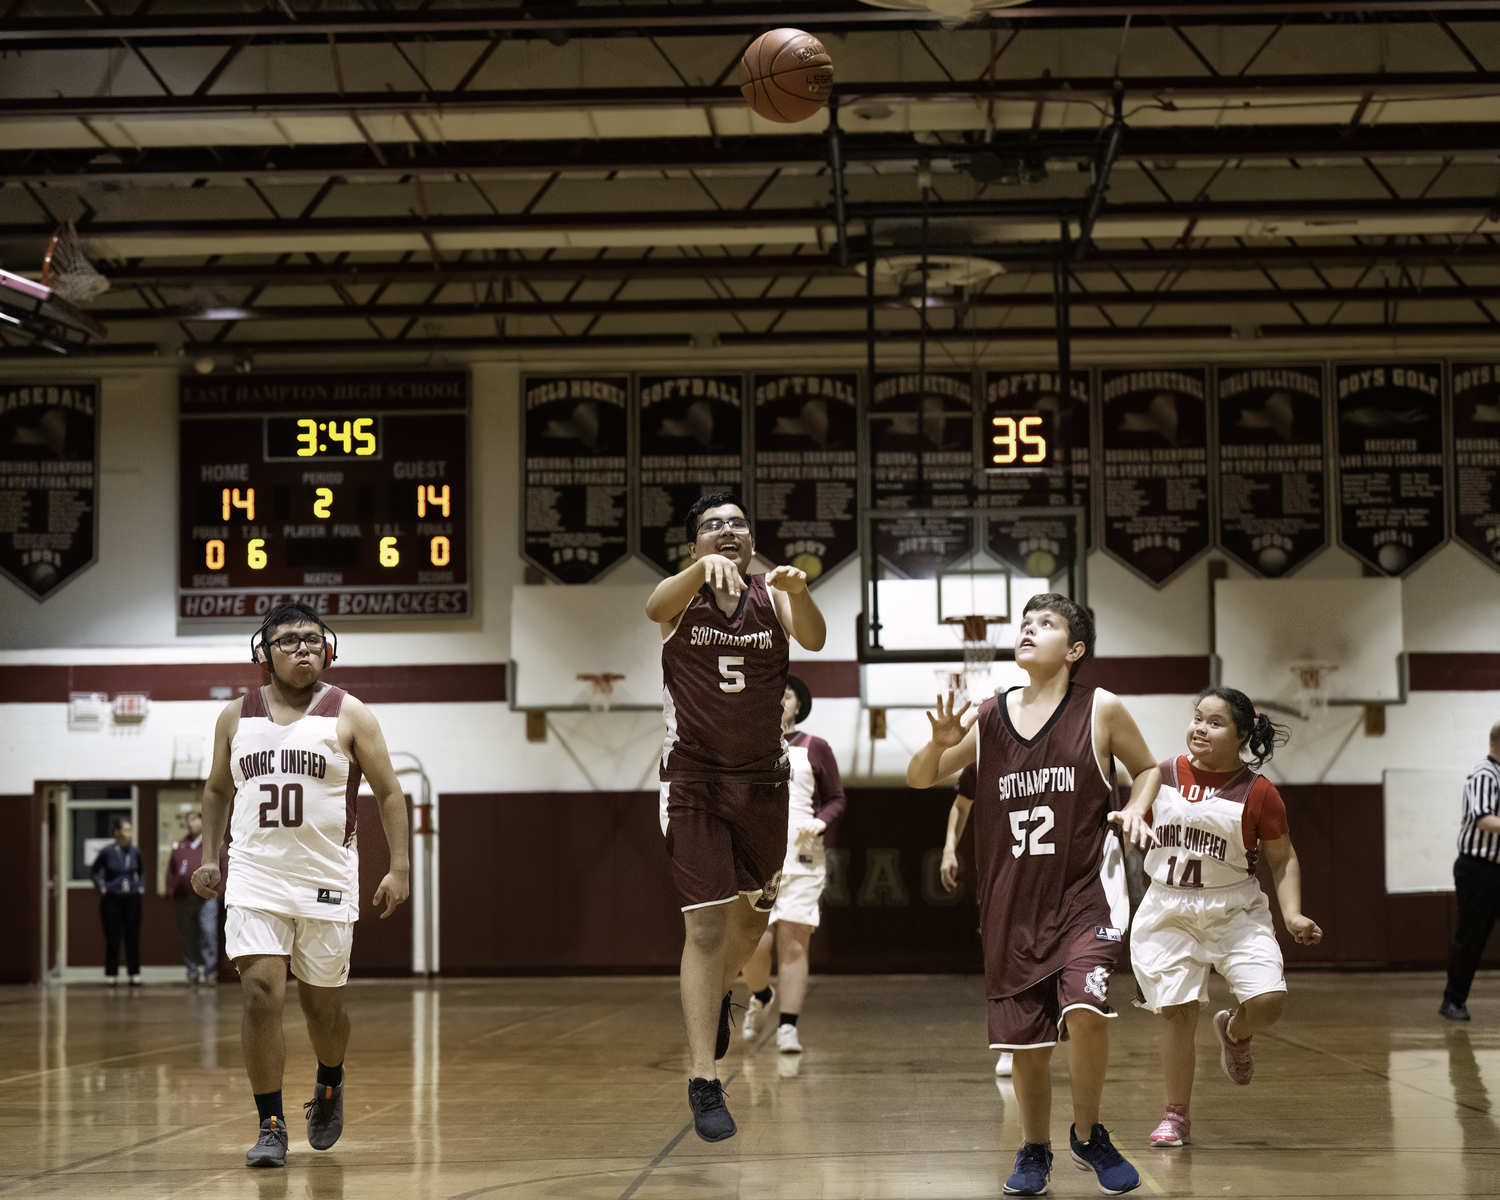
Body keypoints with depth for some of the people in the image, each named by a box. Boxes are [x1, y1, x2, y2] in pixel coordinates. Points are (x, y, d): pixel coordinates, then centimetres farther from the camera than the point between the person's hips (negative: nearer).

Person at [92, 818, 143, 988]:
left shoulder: (135, 852, 4)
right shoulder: (107, 852, -7)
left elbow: (141, 872, 22)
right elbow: (95, 871, 8)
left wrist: (141, 886, 10)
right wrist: (100, 887, -1)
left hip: (132, 899, 3)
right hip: (112, 899, -3)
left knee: (133, 938, 3)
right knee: (113, 938, -1)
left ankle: (134, 974, 9)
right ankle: (111, 975, 7)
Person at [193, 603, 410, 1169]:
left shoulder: (348, 715, -1)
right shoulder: (236, 716, 6)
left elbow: (388, 792, 1)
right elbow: (218, 789, 20)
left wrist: (399, 867, -7)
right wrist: (209, 857, 11)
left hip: (326, 882, -1)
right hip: (256, 880, 1)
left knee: (323, 1006, 9)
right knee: (261, 995, -13)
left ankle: (329, 1087, 41)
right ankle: (271, 1126, -4)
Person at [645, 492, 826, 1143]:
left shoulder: (772, 594, -3)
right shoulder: (684, 593, -7)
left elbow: (813, 639, -23)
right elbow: (656, 608, -32)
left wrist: (799, 591, -45)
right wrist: (704, 568, -53)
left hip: (763, 778, 3)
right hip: (694, 778, -3)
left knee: (752, 913, 19)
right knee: (706, 925, -11)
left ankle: (719, 995, 51)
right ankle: (703, 1083, -7)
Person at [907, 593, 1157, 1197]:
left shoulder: (1101, 710, -3)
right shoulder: (990, 716, 3)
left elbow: (1147, 768, 12)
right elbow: (919, 778, 8)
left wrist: (1137, 810, -8)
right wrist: (941, 743, -13)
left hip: (1086, 890, -3)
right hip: (1014, 899, 3)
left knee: (1084, 1008, -23)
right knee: (1026, 1039, 7)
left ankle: (1088, 1136, 2)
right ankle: (1034, 1151, 32)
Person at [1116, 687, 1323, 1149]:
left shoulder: (1258, 793, -7)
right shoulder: (1163, 777, 0)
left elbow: (1283, 860, 0)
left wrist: (1292, 913, -13)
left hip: (1235, 912, -1)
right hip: (1169, 913, 1)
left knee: (1267, 1002, -16)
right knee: (1177, 1011, -1)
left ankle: (1234, 1031, 22)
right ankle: (1176, 1115, 14)